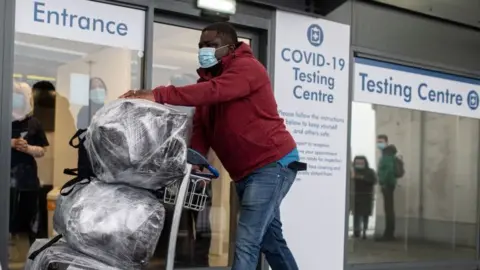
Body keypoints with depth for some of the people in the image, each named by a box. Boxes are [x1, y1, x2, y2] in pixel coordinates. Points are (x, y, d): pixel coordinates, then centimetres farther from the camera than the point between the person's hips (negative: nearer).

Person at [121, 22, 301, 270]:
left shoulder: (247, 67, -12)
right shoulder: (208, 80, 12)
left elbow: (213, 92, -32)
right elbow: (200, 128, 1)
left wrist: (157, 96, -39)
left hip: (272, 163, -9)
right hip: (246, 171, 9)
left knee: (246, 243, -15)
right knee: (271, 240, 20)